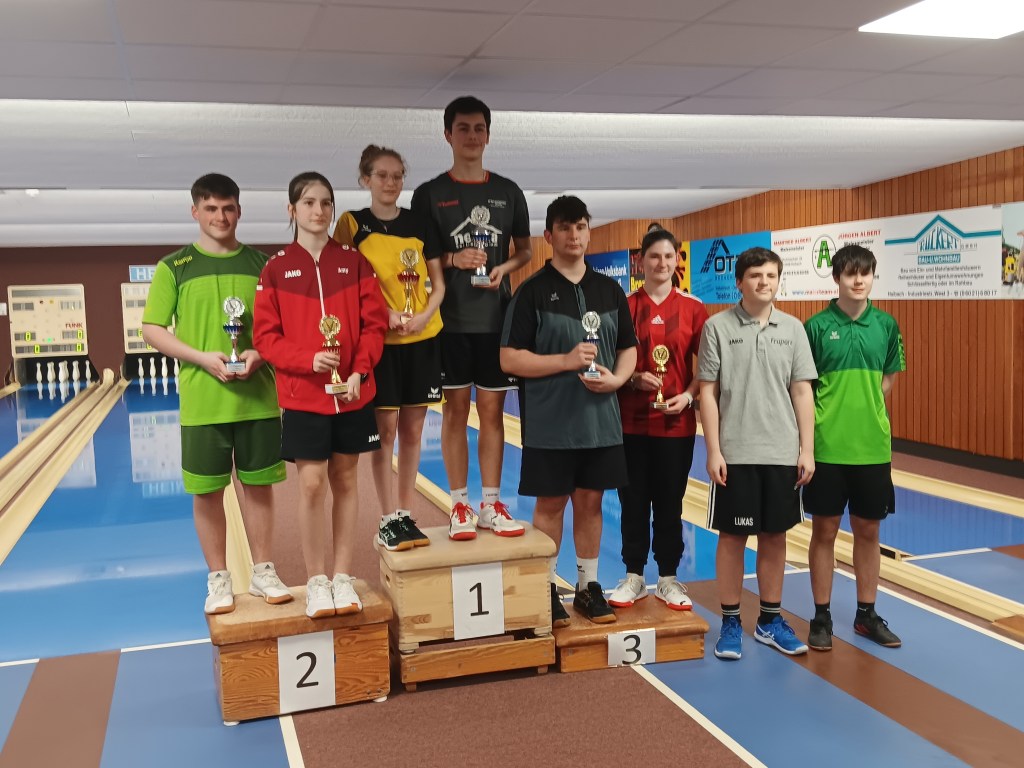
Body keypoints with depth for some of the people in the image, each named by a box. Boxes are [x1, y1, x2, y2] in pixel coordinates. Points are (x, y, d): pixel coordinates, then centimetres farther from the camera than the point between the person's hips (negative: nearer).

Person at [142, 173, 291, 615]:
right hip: (202, 402, -1)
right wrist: (202, 357, -14)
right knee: (207, 492, 6)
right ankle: (218, 579, 21)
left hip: (258, 397, 1)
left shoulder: (261, 264, 5)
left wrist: (261, 353, -13)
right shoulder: (174, 268, 1)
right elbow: (152, 330, -1)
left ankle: (262, 572, 23)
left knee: (259, 486, 9)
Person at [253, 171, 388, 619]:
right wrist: (309, 359, -17)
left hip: (352, 393, 2)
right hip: (302, 395, -2)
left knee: (344, 482, 9)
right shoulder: (276, 268, 0)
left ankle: (342, 577, 19)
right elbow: (265, 336, -2)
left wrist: (360, 370, -12)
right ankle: (315, 581, 12)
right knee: (311, 485, -4)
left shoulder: (353, 262, 4)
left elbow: (374, 323, 2)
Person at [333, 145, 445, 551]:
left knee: (411, 430, 8)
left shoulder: (418, 224, 7)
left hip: (422, 338, 3)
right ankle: (388, 520, 10)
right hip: (378, 340, -3)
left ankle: (405, 515, 18)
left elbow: (438, 284, 8)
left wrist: (424, 316, -10)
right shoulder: (352, 224, -1)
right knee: (386, 429, 0)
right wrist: (382, 312, -17)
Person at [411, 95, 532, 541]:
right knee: (455, 410, 3)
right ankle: (460, 506, 12)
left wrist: (504, 268, -6)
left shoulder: (508, 192, 8)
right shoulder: (430, 194, 2)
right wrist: (452, 260, -15)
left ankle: (491, 504, 15)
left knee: (493, 410, 6)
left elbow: (525, 251, 15)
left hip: (497, 318, 2)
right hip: (451, 319, -2)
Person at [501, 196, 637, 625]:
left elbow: (628, 348, 14)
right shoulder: (533, 291, -4)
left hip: (601, 418, 4)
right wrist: (566, 360, -19)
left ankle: (588, 585, 24)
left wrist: (617, 377, -7)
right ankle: (546, 589, 18)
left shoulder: (610, 289, 9)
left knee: (591, 501, 11)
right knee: (550, 504, 5)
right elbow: (510, 359, -9)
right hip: (550, 421, -4)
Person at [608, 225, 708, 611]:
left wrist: (688, 395, -12)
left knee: (670, 503, 9)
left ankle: (668, 579, 22)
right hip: (631, 421, 0)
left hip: (676, 423, 0)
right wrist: (634, 379, -15)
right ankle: (634, 576, 23)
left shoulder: (693, 309, 1)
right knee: (633, 502, 9)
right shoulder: (625, 306, 0)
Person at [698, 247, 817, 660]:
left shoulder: (793, 328, 4)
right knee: (733, 536, 5)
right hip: (735, 453, -3)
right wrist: (713, 451, -8)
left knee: (775, 535, 11)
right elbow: (708, 393, -4)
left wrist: (807, 450, 1)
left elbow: (802, 392, 5)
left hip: (783, 453, 3)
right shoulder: (717, 327, -4)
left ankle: (770, 620, 25)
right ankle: (730, 623, 18)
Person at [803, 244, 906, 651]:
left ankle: (866, 614, 26)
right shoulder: (817, 326, -6)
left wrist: (866, 410, 4)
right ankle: (821, 616, 18)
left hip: (873, 445, 3)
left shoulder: (886, 324, 3)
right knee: (825, 529, 6)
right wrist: (811, 433, -7)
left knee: (868, 530, 12)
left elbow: (888, 377, 14)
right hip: (827, 446, -3)